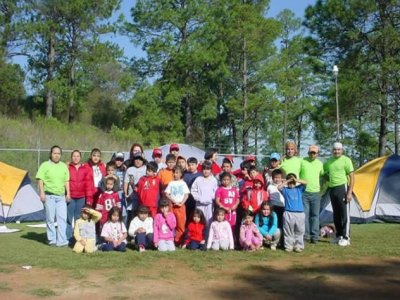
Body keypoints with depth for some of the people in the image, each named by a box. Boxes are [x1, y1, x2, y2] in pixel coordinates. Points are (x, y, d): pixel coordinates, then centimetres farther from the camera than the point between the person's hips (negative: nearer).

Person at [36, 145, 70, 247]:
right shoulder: (45, 165, 0)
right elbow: (40, 180, -3)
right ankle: (52, 240, 12)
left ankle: (61, 240, -5)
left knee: (62, 218, -5)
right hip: (49, 196, -3)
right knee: (50, 219, 2)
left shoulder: (64, 166, 13)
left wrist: (68, 193, 9)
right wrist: (42, 193, -11)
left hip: (61, 196, 3)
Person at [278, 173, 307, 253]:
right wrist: (287, 181, -8)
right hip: (288, 213, -1)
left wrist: (296, 180, -9)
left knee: (299, 231, 5)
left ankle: (299, 246, 13)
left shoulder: (299, 189, 13)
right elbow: (279, 187, -8)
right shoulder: (285, 190, 9)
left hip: (300, 213, 1)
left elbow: (305, 183, 0)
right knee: (288, 232, 2)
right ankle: (288, 246, 9)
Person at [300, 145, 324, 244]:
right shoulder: (302, 161, -1)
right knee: (304, 214, -4)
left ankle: (314, 236, 11)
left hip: (316, 192, 3)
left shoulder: (320, 163, 9)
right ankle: (305, 235, 3)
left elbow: (323, 175, 22)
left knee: (315, 215, 5)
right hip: (304, 192, -3)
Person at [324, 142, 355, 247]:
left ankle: (346, 238, -2)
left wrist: (350, 192, -15)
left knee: (344, 214, -6)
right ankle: (339, 235, 22)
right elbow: (323, 173, 23)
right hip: (332, 189, 7)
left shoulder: (346, 160, -6)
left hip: (342, 188, -6)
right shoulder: (329, 161, 12)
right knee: (336, 214, 13)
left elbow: (352, 177, -9)